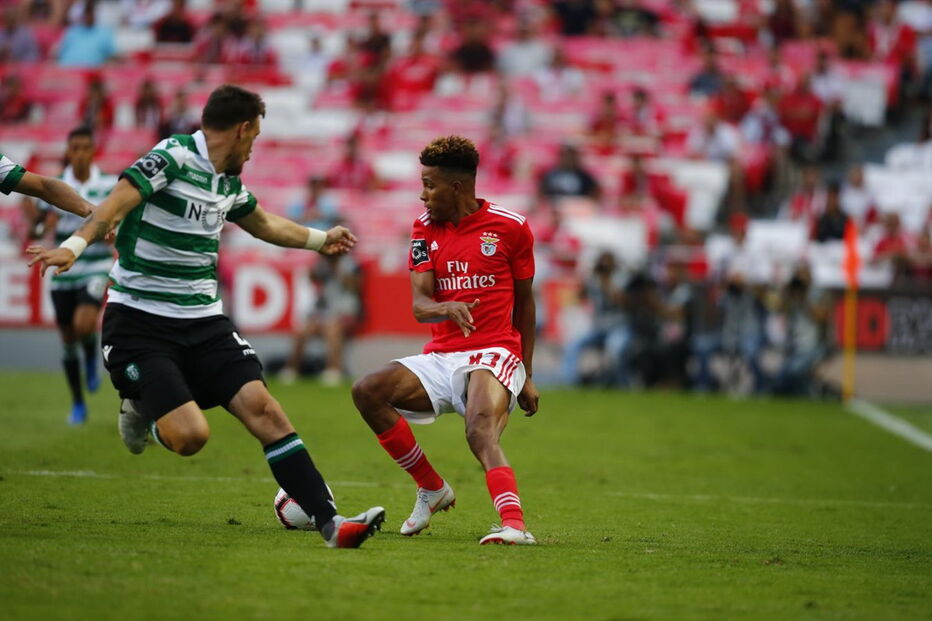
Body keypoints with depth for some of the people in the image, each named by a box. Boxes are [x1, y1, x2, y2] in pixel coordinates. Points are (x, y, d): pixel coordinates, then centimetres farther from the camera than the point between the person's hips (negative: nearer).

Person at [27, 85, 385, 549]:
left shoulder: (228, 181, 14)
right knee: (190, 435, -20)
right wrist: (74, 246, -44)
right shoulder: (172, 157, -11)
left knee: (262, 408, -11)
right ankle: (139, 409, 15)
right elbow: (116, 203, -27)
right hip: (138, 323, -7)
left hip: (203, 322, 7)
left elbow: (264, 225, 35)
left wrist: (320, 239, 48)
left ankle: (330, 523, -10)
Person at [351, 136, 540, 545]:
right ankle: (432, 489, -1)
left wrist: (526, 377, 8)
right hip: (440, 356, 5)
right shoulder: (426, 227, 9)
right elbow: (419, 304, -1)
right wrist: (446, 309, -27)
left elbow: (524, 303, 9)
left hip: (494, 354, -5)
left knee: (481, 432, -33)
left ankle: (515, 525, -49)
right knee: (367, 392, -15)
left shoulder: (510, 227, 0)